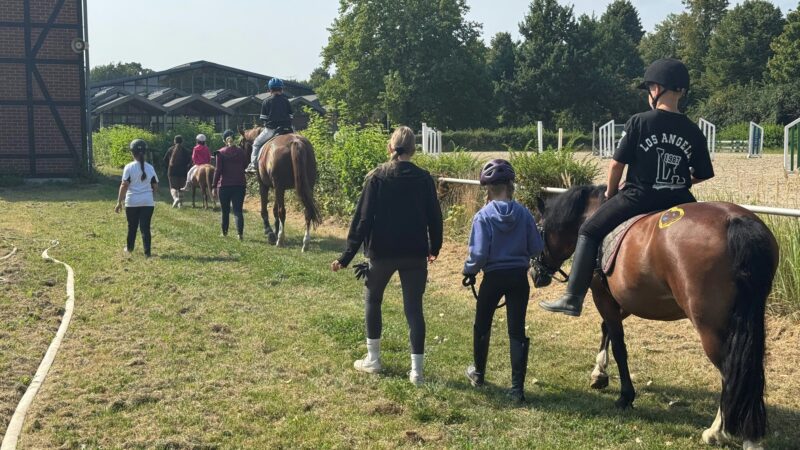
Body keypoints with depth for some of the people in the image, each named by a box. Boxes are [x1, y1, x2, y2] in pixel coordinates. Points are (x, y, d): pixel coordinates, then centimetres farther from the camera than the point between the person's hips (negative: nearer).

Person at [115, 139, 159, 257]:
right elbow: (155, 186, 5)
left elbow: (124, 185, -10)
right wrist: (152, 198, 21)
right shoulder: (150, 168, 2)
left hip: (132, 202, -1)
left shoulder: (129, 167, -7)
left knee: (132, 226, 16)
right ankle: (147, 252, -1)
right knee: (145, 227, 3)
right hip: (148, 202, 1)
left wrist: (119, 202, -6)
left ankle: (129, 248, 33)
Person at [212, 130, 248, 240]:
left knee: (225, 211, 14)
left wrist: (214, 186, -5)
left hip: (224, 185, -1)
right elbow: (245, 166, 10)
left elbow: (218, 170, -9)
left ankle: (224, 232, 26)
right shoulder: (241, 151, 2)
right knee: (238, 210, -2)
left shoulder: (221, 152, -6)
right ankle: (240, 233, -20)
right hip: (240, 185, 1)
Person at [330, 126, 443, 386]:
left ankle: (373, 360, 24)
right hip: (415, 254, 1)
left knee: (372, 300, 19)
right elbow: (434, 217, 5)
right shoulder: (423, 179, -1)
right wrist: (434, 248, 21)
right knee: (414, 308, 5)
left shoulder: (377, 178, -7)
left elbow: (363, 219, -9)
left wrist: (347, 256, -7)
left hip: (382, 252, -1)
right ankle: (416, 370, 3)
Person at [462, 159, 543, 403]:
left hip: (493, 278, -2)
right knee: (517, 331, 5)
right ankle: (517, 387, 2)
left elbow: (478, 253, -17)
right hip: (519, 277, 2)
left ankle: (478, 373, 38)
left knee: (482, 325, 20)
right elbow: (536, 248, -2)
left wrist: (469, 271, 0)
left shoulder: (483, 216, -14)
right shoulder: (523, 213, -6)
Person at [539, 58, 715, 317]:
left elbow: (617, 164, -7)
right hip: (678, 202, 4)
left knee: (589, 232, 13)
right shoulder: (693, 132, 2)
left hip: (638, 198, -3)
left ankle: (573, 298, 6)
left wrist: (610, 193, 11)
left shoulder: (638, 123, -9)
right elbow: (702, 176, 6)